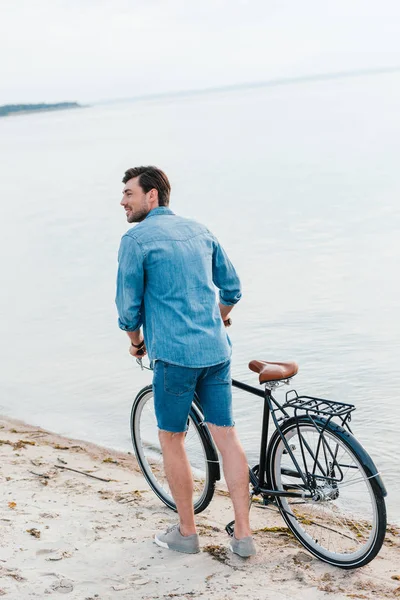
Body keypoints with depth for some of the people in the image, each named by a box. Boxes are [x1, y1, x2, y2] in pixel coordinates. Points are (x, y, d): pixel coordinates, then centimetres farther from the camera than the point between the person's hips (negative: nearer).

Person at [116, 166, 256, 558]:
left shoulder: (136, 239, -7)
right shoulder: (199, 231, 12)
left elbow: (129, 306, -4)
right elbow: (232, 287, 18)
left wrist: (136, 341, 15)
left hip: (174, 353, -6)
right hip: (215, 350, 6)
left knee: (172, 441, 10)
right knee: (226, 437, 7)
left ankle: (187, 532, 19)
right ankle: (243, 535, 10)